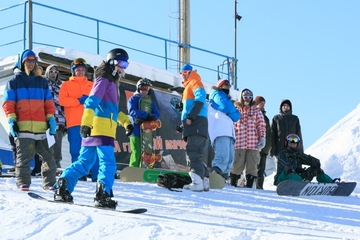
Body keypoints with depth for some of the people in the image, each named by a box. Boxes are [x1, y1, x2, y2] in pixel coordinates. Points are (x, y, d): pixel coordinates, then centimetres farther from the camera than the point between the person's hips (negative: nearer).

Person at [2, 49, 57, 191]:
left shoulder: (42, 82, 20)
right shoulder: (14, 82, 10)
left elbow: (48, 102, 19)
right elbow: (8, 103, 5)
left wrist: (51, 118, 7)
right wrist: (11, 120, -6)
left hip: (40, 127, 3)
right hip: (22, 127, -3)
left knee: (47, 156, 1)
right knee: (24, 156, -8)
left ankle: (49, 183, 8)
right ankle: (23, 182, -2)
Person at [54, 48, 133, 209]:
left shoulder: (112, 83, 25)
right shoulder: (104, 80, -5)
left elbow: (113, 109, 36)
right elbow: (92, 102, -17)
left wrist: (126, 122, 30)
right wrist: (86, 122, -28)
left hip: (103, 128, 10)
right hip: (101, 128, -10)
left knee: (84, 162, 9)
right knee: (108, 162, -12)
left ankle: (63, 188, 7)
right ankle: (103, 195, -18)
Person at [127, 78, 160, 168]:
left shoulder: (151, 101, 20)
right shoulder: (133, 99, 6)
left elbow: (157, 114, 5)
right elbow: (132, 111, -13)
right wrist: (147, 115, -24)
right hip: (136, 131, -5)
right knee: (136, 153, -13)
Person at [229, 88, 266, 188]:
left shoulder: (256, 111, 13)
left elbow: (262, 126, 9)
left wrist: (262, 139, 0)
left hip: (253, 143, 1)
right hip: (239, 143, -1)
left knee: (252, 165, 1)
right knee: (237, 164, -2)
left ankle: (249, 185, 6)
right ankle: (233, 184, 6)